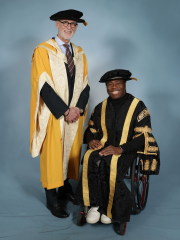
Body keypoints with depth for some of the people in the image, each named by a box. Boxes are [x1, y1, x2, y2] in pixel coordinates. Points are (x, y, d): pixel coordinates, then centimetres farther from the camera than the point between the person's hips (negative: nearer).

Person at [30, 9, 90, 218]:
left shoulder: (80, 54, 10)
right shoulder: (43, 51, -7)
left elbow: (85, 84, 8)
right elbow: (44, 86, -15)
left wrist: (78, 108, -8)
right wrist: (65, 111, -17)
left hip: (75, 114, 5)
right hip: (53, 114, -5)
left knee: (72, 152, 12)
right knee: (52, 155, 2)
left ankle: (66, 189, 30)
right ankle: (52, 200, 16)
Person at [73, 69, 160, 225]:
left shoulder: (138, 107, -1)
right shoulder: (101, 108, 13)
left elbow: (143, 136, -8)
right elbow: (90, 128, 23)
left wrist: (120, 149, -21)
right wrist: (90, 140, -3)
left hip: (126, 150, -3)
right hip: (103, 146, 4)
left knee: (110, 165, -34)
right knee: (90, 159, -30)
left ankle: (110, 208, -10)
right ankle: (95, 204, -15)